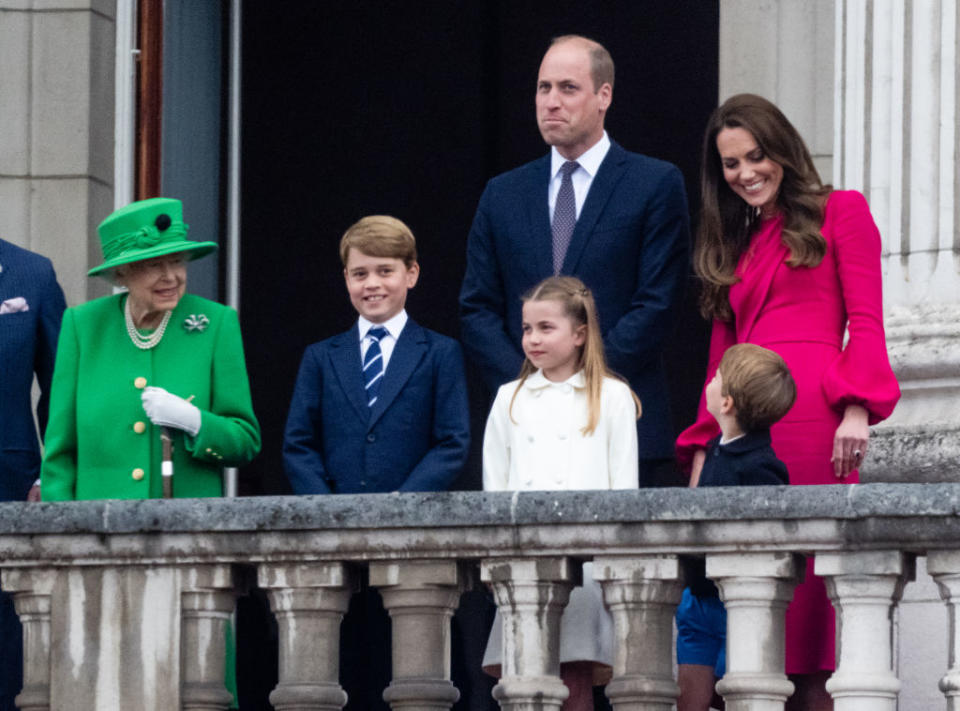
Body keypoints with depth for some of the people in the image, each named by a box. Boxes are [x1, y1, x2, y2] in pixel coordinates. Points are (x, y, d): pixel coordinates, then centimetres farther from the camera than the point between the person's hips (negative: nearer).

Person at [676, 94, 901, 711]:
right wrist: (703, 448, 16)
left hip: (810, 412, -5)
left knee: (804, 572, -12)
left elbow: (866, 323, 0)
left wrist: (857, 407, -13)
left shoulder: (841, 214, 10)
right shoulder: (735, 243, 26)